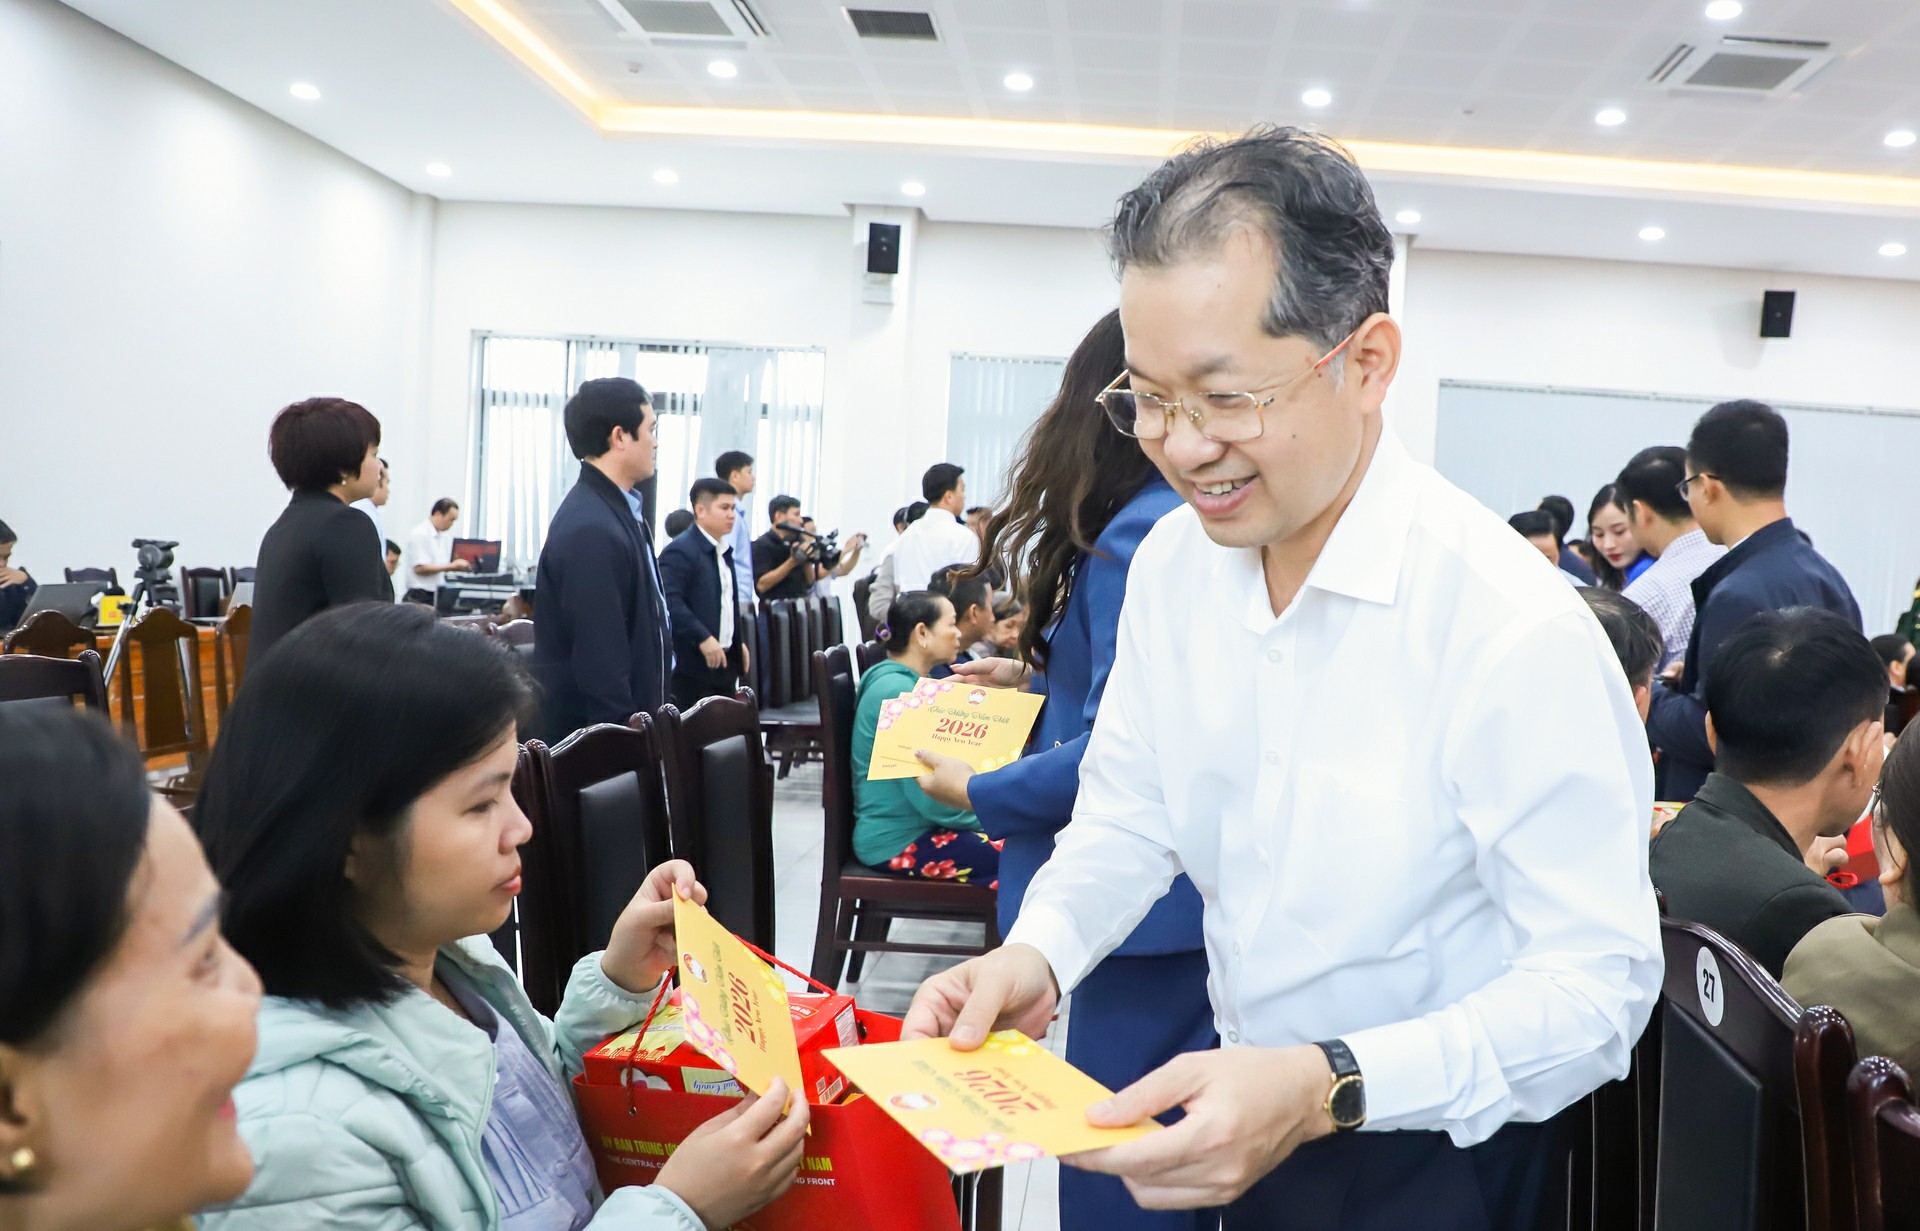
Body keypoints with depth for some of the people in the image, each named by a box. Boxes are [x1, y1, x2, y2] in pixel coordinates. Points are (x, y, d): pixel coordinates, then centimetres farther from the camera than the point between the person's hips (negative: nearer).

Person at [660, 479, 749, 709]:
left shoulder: (724, 552, 18)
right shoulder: (680, 552, -12)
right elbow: (670, 602, -23)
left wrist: (739, 641, 17)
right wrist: (703, 638, -26)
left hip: (724, 661, 9)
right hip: (693, 665, -9)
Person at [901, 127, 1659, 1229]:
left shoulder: (1518, 629, -26)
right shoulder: (1173, 560, -6)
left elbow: (1598, 983, -24)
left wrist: (1329, 1089, -35)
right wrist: (1037, 956, -15)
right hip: (1243, 1117, 6)